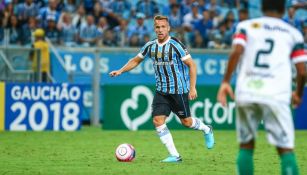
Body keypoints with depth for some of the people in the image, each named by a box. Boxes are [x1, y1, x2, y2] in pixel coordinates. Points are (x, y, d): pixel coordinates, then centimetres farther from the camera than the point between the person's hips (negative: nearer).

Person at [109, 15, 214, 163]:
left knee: (186, 122, 4)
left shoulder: (175, 45, -14)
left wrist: (192, 88, -16)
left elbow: (191, 65, -11)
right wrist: (120, 71, 4)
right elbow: (136, 60, 17)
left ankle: (206, 130, 38)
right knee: (158, 121, -10)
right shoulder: (150, 46, 2)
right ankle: (174, 155, -4)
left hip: (179, 89, -5)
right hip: (161, 91, 5)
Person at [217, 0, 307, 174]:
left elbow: (237, 51, -5)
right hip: (276, 95, -2)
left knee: (246, 146, 15)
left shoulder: (246, 26, 14)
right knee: (286, 149, -2)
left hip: (246, 93, 2)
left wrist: (226, 82, -3)